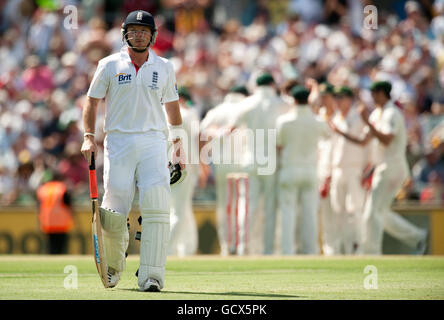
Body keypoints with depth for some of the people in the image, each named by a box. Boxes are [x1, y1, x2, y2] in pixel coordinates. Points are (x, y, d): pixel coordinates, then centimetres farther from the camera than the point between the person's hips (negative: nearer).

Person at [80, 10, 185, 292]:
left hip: (153, 142, 1)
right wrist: (89, 136, -1)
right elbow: (92, 101, 10)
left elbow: (172, 105, 20)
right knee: (114, 210, -5)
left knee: (156, 205, -16)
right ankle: (114, 265, 23)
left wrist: (178, 142, 16)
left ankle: (151, 276, -18)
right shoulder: (110, 65, 6)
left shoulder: (164, 68, 11)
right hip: (118, 142, -1)